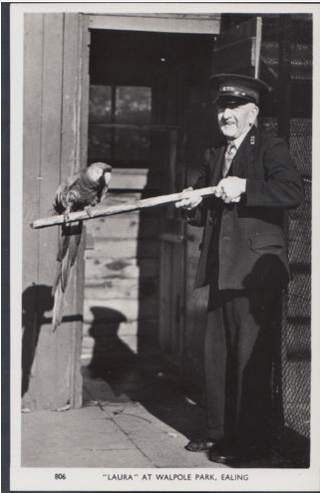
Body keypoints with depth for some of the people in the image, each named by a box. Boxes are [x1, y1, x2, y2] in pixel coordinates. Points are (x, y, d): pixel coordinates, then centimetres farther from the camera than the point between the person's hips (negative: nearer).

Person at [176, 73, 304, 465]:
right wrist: (194, 206, 0)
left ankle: (253, 441, 4)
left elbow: (293, 191, -22)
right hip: (222, 272, 8)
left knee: (251, 358, -4)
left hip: (256, 272, -8)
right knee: (216, 354, 12)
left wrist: (244, 187, -25)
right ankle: (220, 431, 24)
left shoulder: (270, 150, -4)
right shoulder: (214, 157, 20)